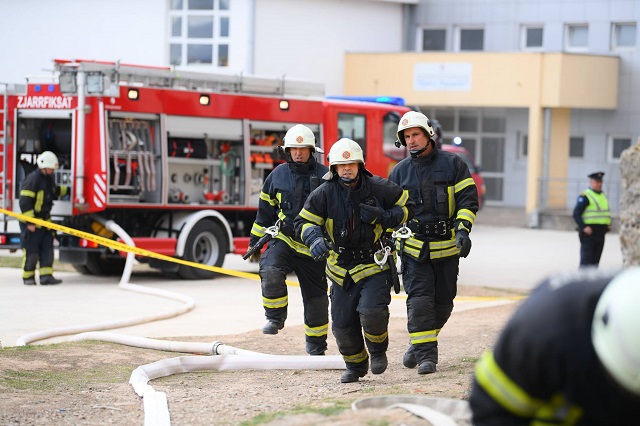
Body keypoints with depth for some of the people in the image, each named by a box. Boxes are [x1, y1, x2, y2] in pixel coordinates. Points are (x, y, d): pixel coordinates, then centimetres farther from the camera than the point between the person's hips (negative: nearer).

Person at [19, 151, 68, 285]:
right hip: (32, 223, -8)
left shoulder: (49, 178, 10)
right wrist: (29, 222, -22)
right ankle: (28, 277, 9)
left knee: (47, 249, 1)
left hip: (44, 221, 8)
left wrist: (68, 189, 23)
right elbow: (24, 202, -21)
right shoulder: (33, 179, -18)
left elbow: (55, 191, 33)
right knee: (31, 251, -2)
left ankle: (46, 276, 0)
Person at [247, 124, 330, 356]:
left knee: (315, 297, 7)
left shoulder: (325, 176, -3)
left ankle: (316, 347, 23)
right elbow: (265, 211, 13)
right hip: (283, 240, 1)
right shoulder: (278, 176, 4)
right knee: (270, 271, -30)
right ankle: (276, 317, -10)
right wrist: (255, 242, 15)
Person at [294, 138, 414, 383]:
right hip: (342, 268, 3)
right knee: (342, 324, 2)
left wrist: (383, 217, -16)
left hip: (375, 264, -3)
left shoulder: (378, 188, -9)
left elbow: (406, 208, 3)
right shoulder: (324, 194, -7)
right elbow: (304, 222, -1)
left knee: (371, 311, -24)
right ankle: (355, 366, 29)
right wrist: (315, 240, -23)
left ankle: (378, 350, 8)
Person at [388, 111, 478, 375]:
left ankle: (420, 345, 27)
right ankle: (425, 355, -11)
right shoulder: (400, 172, 7)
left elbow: (468, 200, -2)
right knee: (419, 300, -13)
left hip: (446, 247, 0)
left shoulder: (452, 165, 1)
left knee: (442, 302, 7)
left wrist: (462, 230, -16)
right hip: (414, 249, 0)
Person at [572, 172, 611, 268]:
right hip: (588, 232, -7)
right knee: (586, 260, -9)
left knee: (595, 260, 8)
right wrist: (584, 227, -24)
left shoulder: (603, 196, 16)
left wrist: (608, 225, 11)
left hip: (600, 234, 7)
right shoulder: (584, 197, -8)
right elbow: (576, 214, -13)